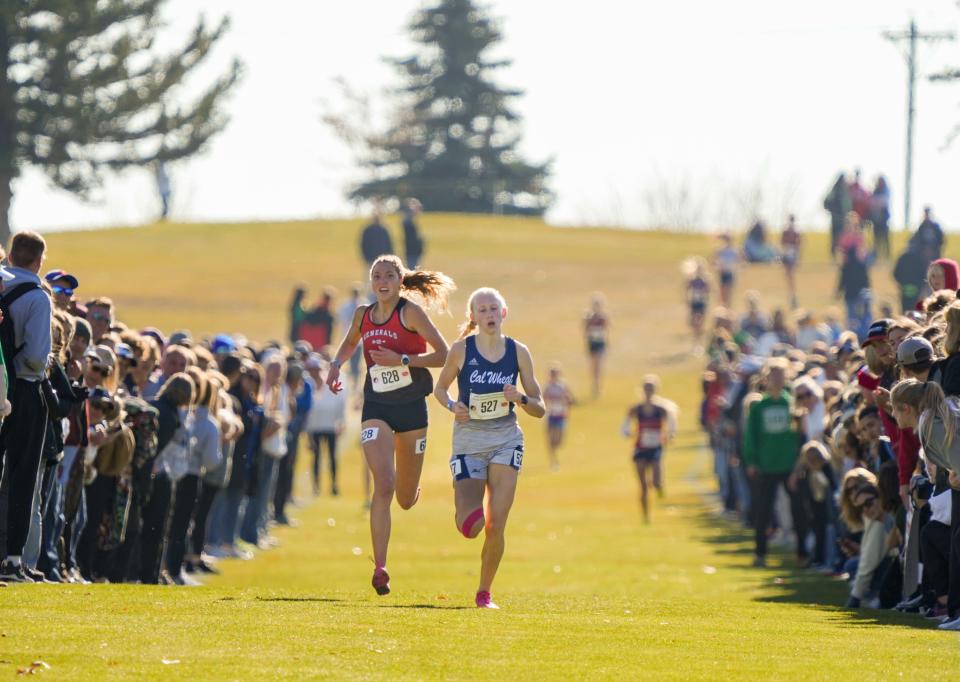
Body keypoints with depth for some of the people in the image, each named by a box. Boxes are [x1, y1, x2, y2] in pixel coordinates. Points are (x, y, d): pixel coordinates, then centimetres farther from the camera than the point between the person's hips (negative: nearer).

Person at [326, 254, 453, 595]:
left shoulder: (410, 312, -8)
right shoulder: (363, 315, 4)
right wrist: (336, 364, 7)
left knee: (406, 500, 11)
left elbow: (444, 355, -11)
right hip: (376, 409, 1)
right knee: (383, 486, -19)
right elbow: (349, 343, 27)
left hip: (411, 407, -1)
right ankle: (380, 568, -20)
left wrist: (402, 359, -20)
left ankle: (410, 487, 51)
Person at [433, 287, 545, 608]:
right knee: (469, 527, -11)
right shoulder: (461, 349, -3)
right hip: (468, 440, -1)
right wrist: (453, 406, -10)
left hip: (506, 440, 1)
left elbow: (540, 409, 5)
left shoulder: (518, 352, 1)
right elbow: (440, 388, 12)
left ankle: (484, 592, 10)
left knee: (495, 527, -8)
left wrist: (520, 399, -16)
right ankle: (471, 507, 28)